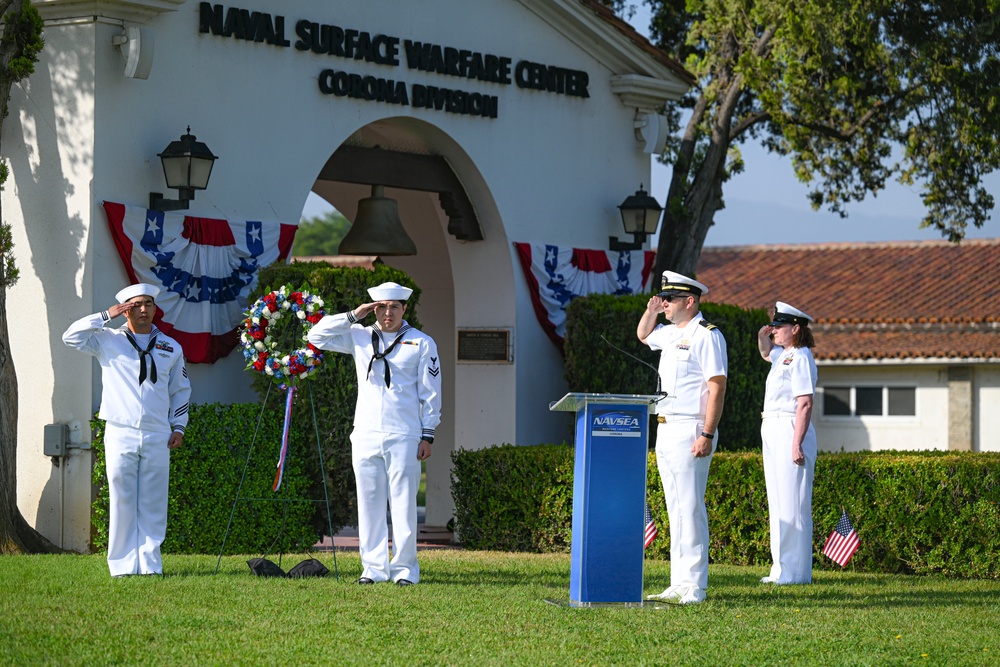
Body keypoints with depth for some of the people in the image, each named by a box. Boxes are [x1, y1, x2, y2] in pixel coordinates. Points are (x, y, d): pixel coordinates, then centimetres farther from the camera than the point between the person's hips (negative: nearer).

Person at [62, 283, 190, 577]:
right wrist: (106, 316, -7)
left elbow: (181, 390, 21)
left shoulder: (170, 348, 14)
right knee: (122, 502, -3)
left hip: (158, 437, 2)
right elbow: (71, 337, -6)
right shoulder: (108, 341, 7)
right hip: (120, 434, -2)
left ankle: (150, 564, 5)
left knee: (153, 504, 1)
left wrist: (179, 426, 11)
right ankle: (122, 566, 0)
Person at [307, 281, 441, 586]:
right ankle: (374, 568, 7)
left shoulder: (421, 343, 7)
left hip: (404, 436, -3)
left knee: (403, 504, -5)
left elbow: (431, 392, 6)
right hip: (366, 435, 3)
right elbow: (317, 336, 9)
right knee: (369, 503, 2)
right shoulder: (359, 337, 14)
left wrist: (428, 435, 0)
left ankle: (404, 569, 0)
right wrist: (353, 316, 3)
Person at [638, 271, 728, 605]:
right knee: (675, 510, 10)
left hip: (690, 431, -9)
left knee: (690, 508, -10)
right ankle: (679, 585, 13)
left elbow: (717, 388, -17)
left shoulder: (706, 336, -11)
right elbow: (643, 335, 38)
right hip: (666, 430, 9)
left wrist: (707, 435, -23)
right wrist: (651, 311, 17)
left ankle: (694, 587, -10)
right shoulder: (671, 333, 16)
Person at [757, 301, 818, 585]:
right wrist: (763, 337, 18)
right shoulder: (785, 355, 15)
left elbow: (805, 404, -20)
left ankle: (794, 572, -8)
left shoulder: (800, 357, -13)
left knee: (791, 504, -9)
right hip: (772, 431, 10)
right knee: (779, 502, 12)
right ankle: (782, 569, 17)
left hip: (790, 431, -10)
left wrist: (797, 444, -25)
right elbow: (766, 352, 41)